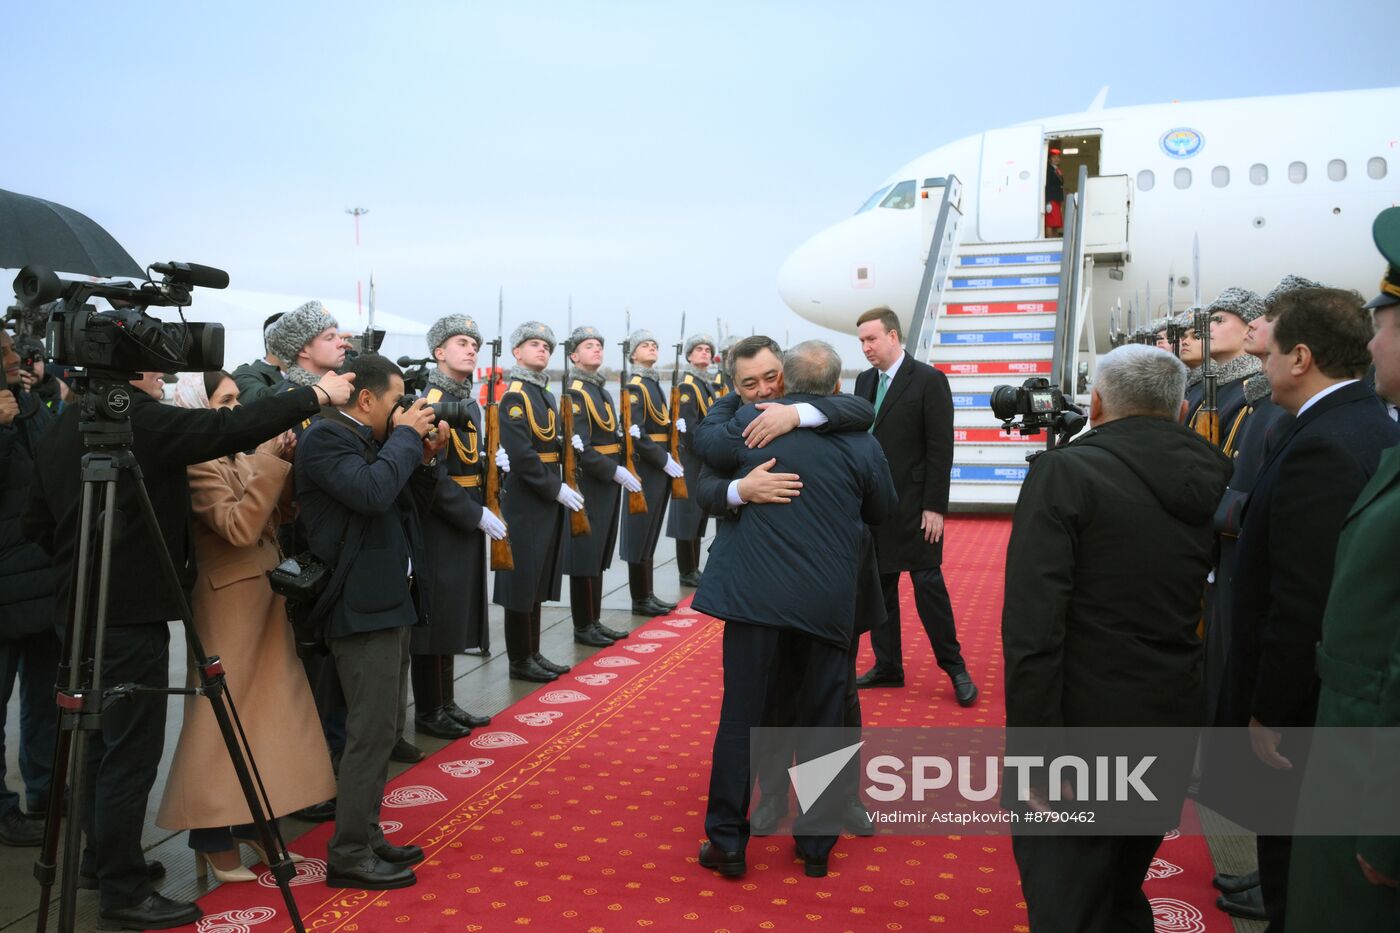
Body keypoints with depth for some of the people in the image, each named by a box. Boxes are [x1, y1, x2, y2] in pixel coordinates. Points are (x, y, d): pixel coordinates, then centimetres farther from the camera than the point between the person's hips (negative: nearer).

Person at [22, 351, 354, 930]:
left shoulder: (61, 429, 9)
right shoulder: (138, 419, -17)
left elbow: (35, 525, 13)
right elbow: (233, 428, -21)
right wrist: (318, 394, -13)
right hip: (130, 614, -9)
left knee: (102, 742, 19)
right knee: (130, 752, -1)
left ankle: (102, 856, 33)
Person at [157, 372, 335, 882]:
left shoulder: (241, 457, 11)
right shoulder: (197, 464, -14)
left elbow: (278, 513, 8)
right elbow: (239, 528, -25)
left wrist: (288, 462, -5)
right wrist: (271, 459, -24)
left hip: (262, 596, 9)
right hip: (228, 602, -9)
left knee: (263, 706, 13)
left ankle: (248, 820, 25)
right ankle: (212, 836, 12)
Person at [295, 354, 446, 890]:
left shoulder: (371, 440, 14)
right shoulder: (324, 437, -12)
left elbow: (405, 504, 19)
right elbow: (372, 493, -29)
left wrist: (426, 457, 5)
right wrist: (406, 437, -15)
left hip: (391, 602, 10)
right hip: (363, 606, -10)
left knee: (380, 729, 15)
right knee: (372, 731, -6)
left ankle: (367, 837, 26)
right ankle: (349, 856, 5)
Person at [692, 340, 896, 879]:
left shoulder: (750, 422, -2)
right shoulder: (861, 442, -2)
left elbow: (702, 444, 17)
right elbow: (883, 510, 11)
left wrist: (731, 399, 30)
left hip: (757, 592, 0)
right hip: (828, 599, 1)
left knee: (740, 717, 8)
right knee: (820, 723, 14)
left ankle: (727, 843, 15)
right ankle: (815, 845, 23)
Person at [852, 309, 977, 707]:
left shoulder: (928, 380, -8)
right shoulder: (864, 381, 10)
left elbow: (940, 448, -11)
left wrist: (935, 507, -14)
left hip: (913, 506, -6)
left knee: (928, 584, -2)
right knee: (879, 585, 10)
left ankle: (954, 667, 12)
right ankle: (887, 666, 21)